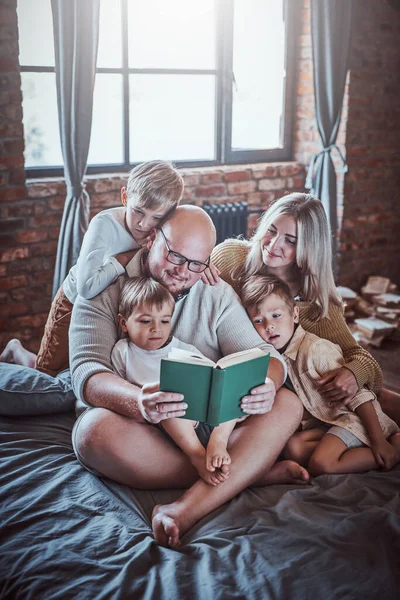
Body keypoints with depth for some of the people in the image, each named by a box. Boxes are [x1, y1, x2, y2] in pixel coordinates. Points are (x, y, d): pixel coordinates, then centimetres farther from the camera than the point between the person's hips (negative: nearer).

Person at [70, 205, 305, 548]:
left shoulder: (217, 294, 6)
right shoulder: (104, 292, -5)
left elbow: (262, 353, -2)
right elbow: (86, 372, -18)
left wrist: (267, 384, -29)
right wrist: (137, 401, -41)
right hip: (140, 428, -2)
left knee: (288, 406, -21)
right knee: (95, 430, -36)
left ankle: (186, 510, -41)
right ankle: (250, 472, -26)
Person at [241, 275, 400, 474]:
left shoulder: (316, 349, -20)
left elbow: (357, 394, -20)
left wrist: (378, 440, -22)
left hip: (354, 417, -8)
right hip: (326, 420, 8)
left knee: (320, 465, -25)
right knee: (293, 447, -15)